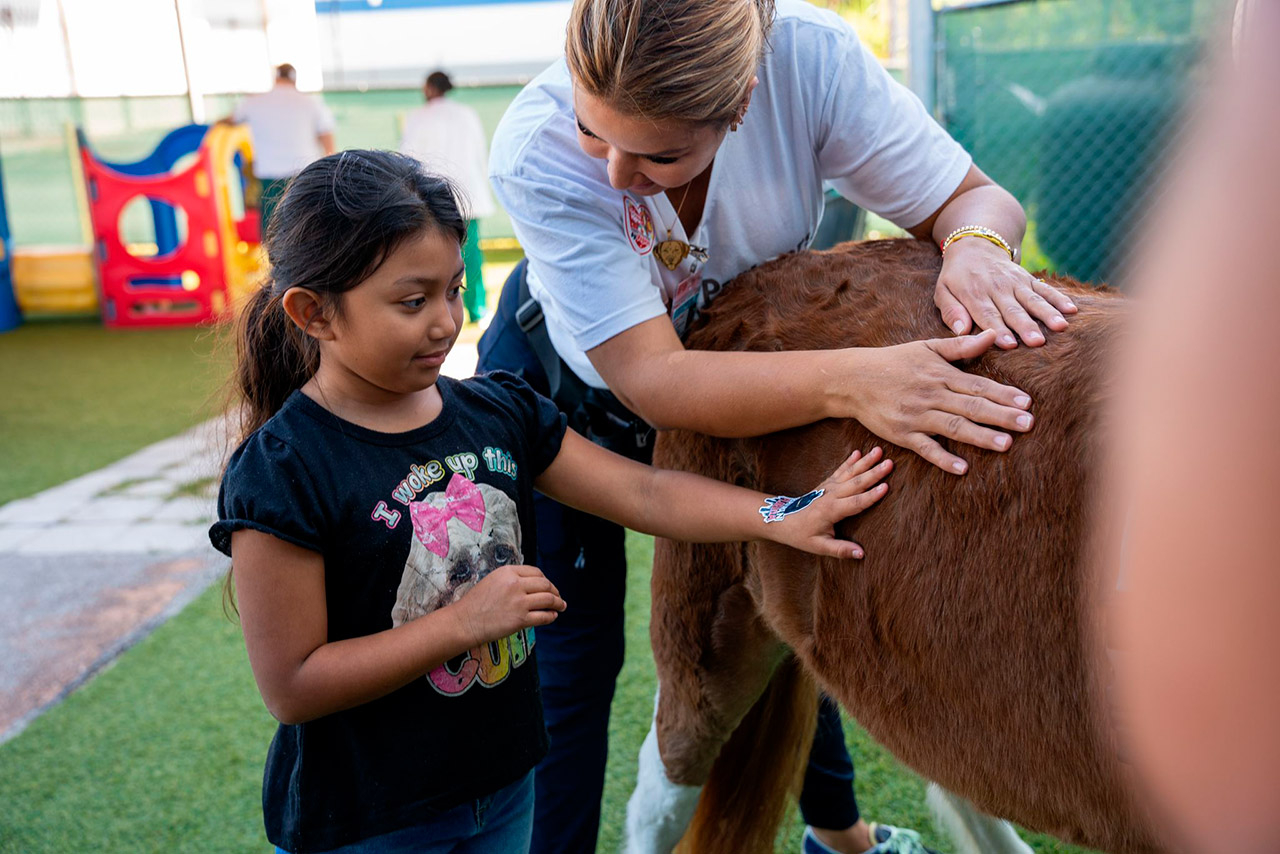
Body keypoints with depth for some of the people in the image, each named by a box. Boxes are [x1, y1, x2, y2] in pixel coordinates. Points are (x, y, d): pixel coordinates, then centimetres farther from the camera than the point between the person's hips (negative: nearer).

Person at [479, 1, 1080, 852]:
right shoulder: (536, 151, -37)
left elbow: (975, 198, -20)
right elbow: (651, 378, -40)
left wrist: (976, 247, -44)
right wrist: (849, 381, -54)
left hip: (740, 363, 3)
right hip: (565, 385, -2)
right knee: (569, 663, -4)